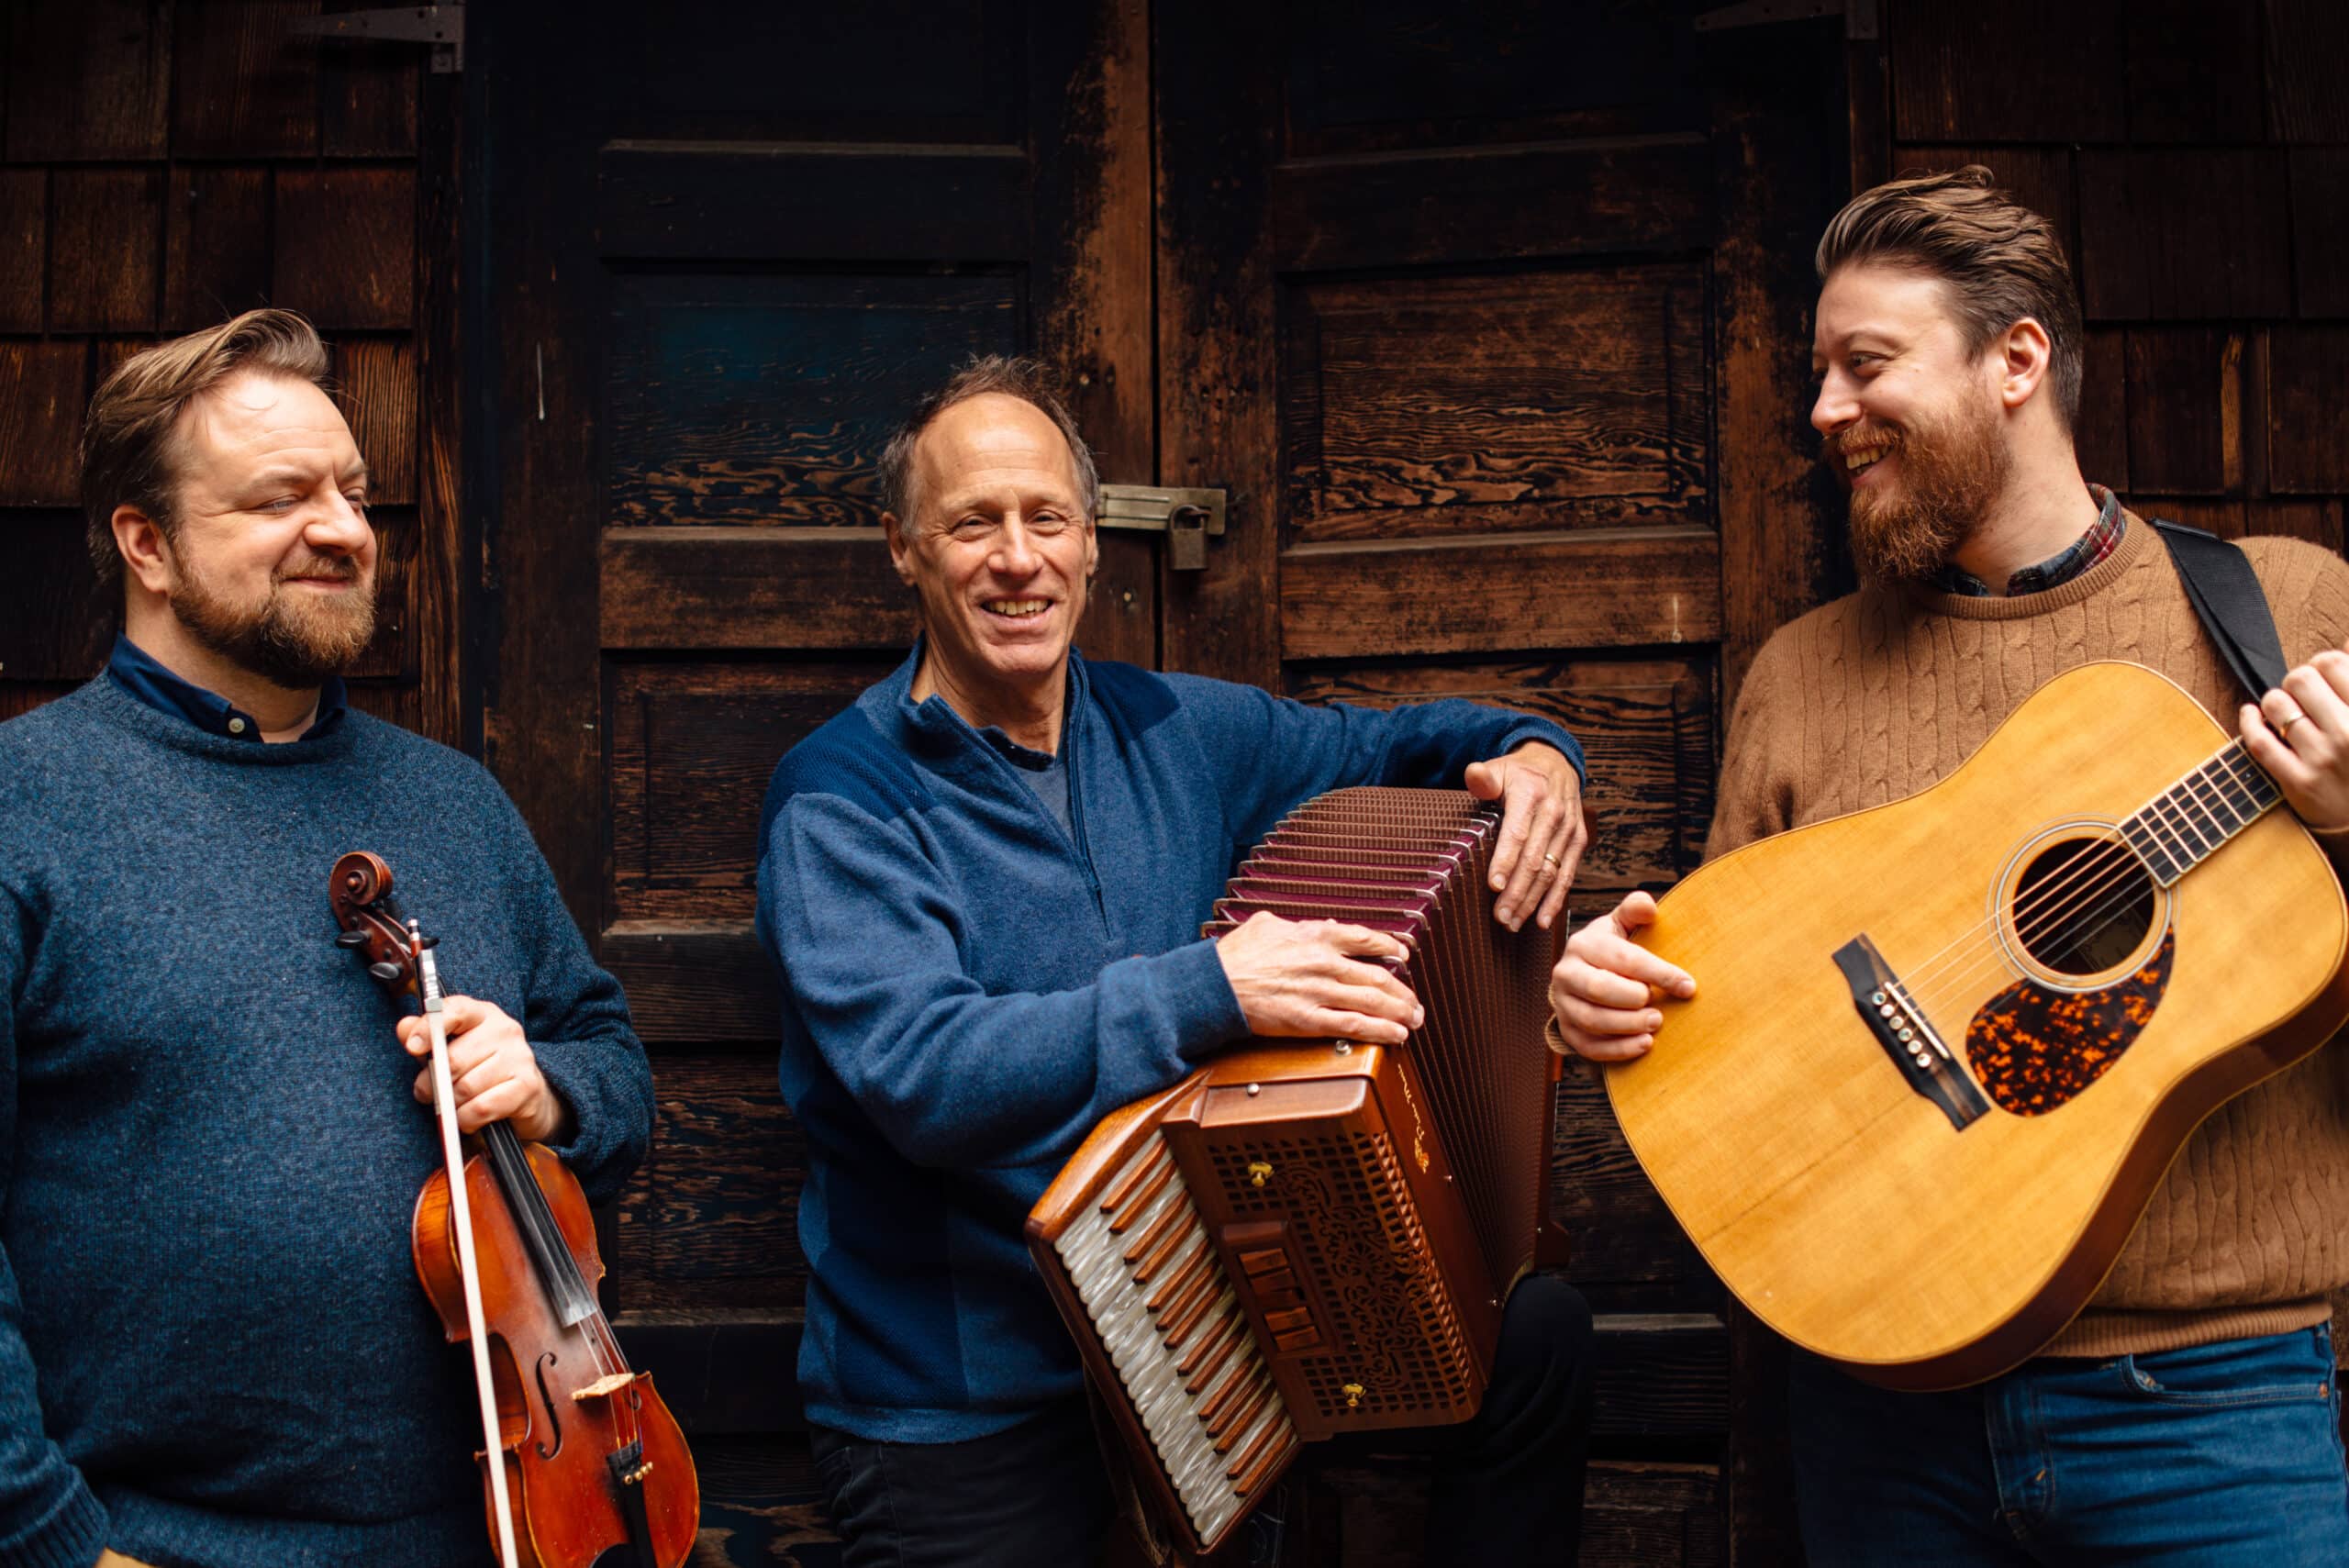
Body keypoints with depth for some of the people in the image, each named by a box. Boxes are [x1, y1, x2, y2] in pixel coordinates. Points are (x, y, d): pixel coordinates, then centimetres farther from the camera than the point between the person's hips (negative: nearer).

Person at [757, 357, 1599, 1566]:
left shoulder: (1171, 730, 5)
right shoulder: (836, 800, -13)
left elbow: (1388, 747, 20)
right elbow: (917, 1074, -27)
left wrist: (1529, 754, -3)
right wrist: (1212, 987, -35)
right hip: (968, 1411, -5)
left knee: (1536, 1333, 1)